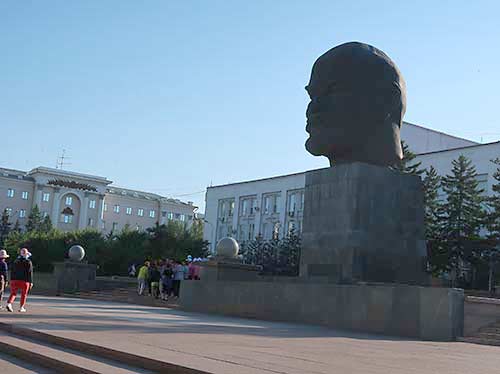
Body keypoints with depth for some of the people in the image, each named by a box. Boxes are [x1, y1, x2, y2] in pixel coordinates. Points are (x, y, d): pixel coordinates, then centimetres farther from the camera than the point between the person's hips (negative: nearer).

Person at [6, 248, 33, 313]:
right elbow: (30, 273, -6)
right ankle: (21, 307, 7)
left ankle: (9, 303, -13)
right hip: (24, 280, -3)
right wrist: (31, 282, -3)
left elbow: (12, 272, 10)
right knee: (24, 294, 7)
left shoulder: (16, 261, 9)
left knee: (13, 293, 8)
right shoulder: (28, 262, -4)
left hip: (15, 280, 3)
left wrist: (11, 280, 16)